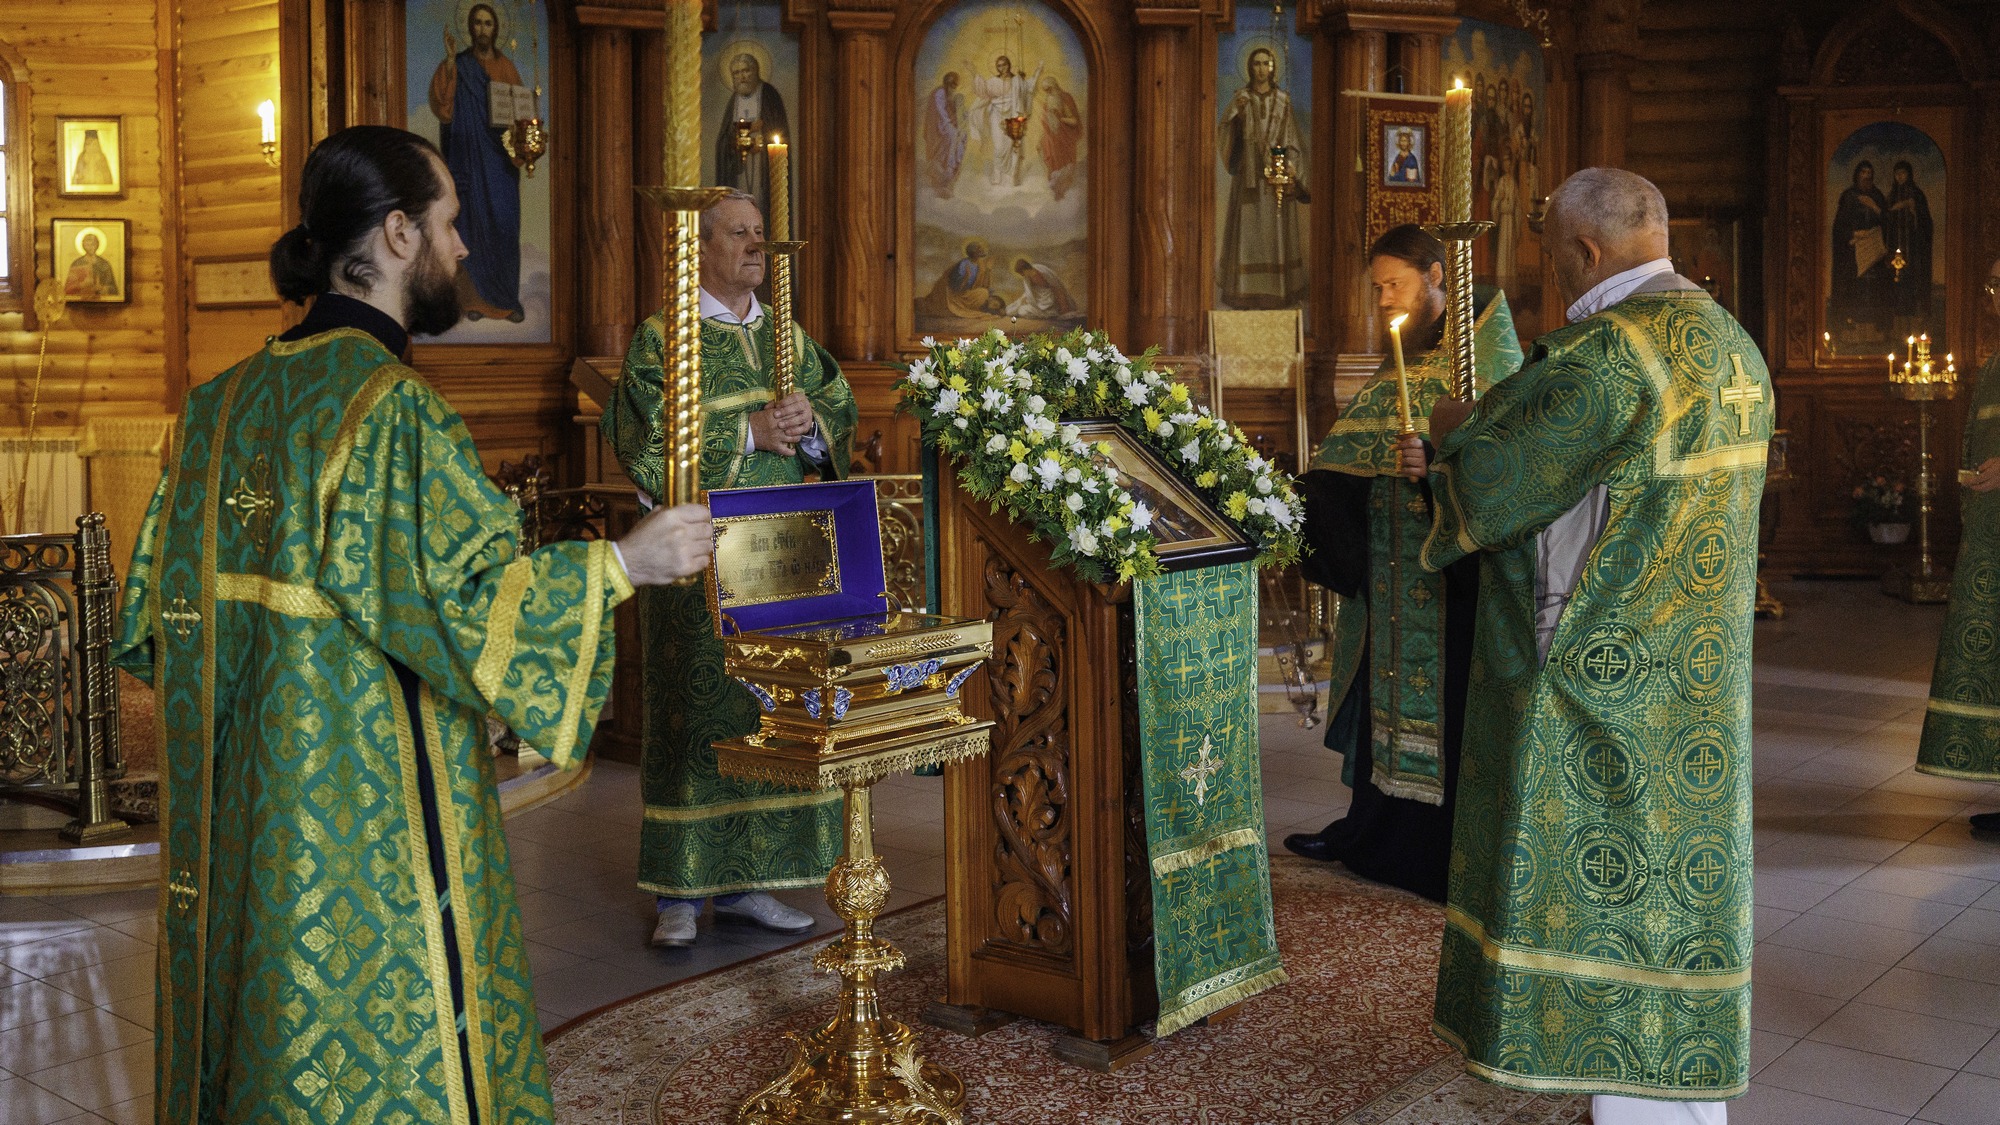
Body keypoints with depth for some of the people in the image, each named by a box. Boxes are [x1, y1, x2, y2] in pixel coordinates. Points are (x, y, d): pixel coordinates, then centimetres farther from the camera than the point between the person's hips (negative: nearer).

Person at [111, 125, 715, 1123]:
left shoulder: (225, 403, 6)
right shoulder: (393, 407, -18)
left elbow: (159, 609, 9)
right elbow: (464, 593, -23)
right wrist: (619, 563, -15)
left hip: (247, 805, 8)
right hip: (374, 805, -8)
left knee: (273, 1020, 18)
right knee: (384, 1024, 4)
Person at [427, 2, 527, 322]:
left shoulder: (506, 68, 10)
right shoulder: (458, 66, 4)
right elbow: (441, 105, -11)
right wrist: (450, 63, -15)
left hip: (499, 160, 1)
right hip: (468, 158, -1)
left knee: (504, 223, -4)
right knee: (472, 223, -1)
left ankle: (507, 298, 3)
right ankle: (476, 297, 6)